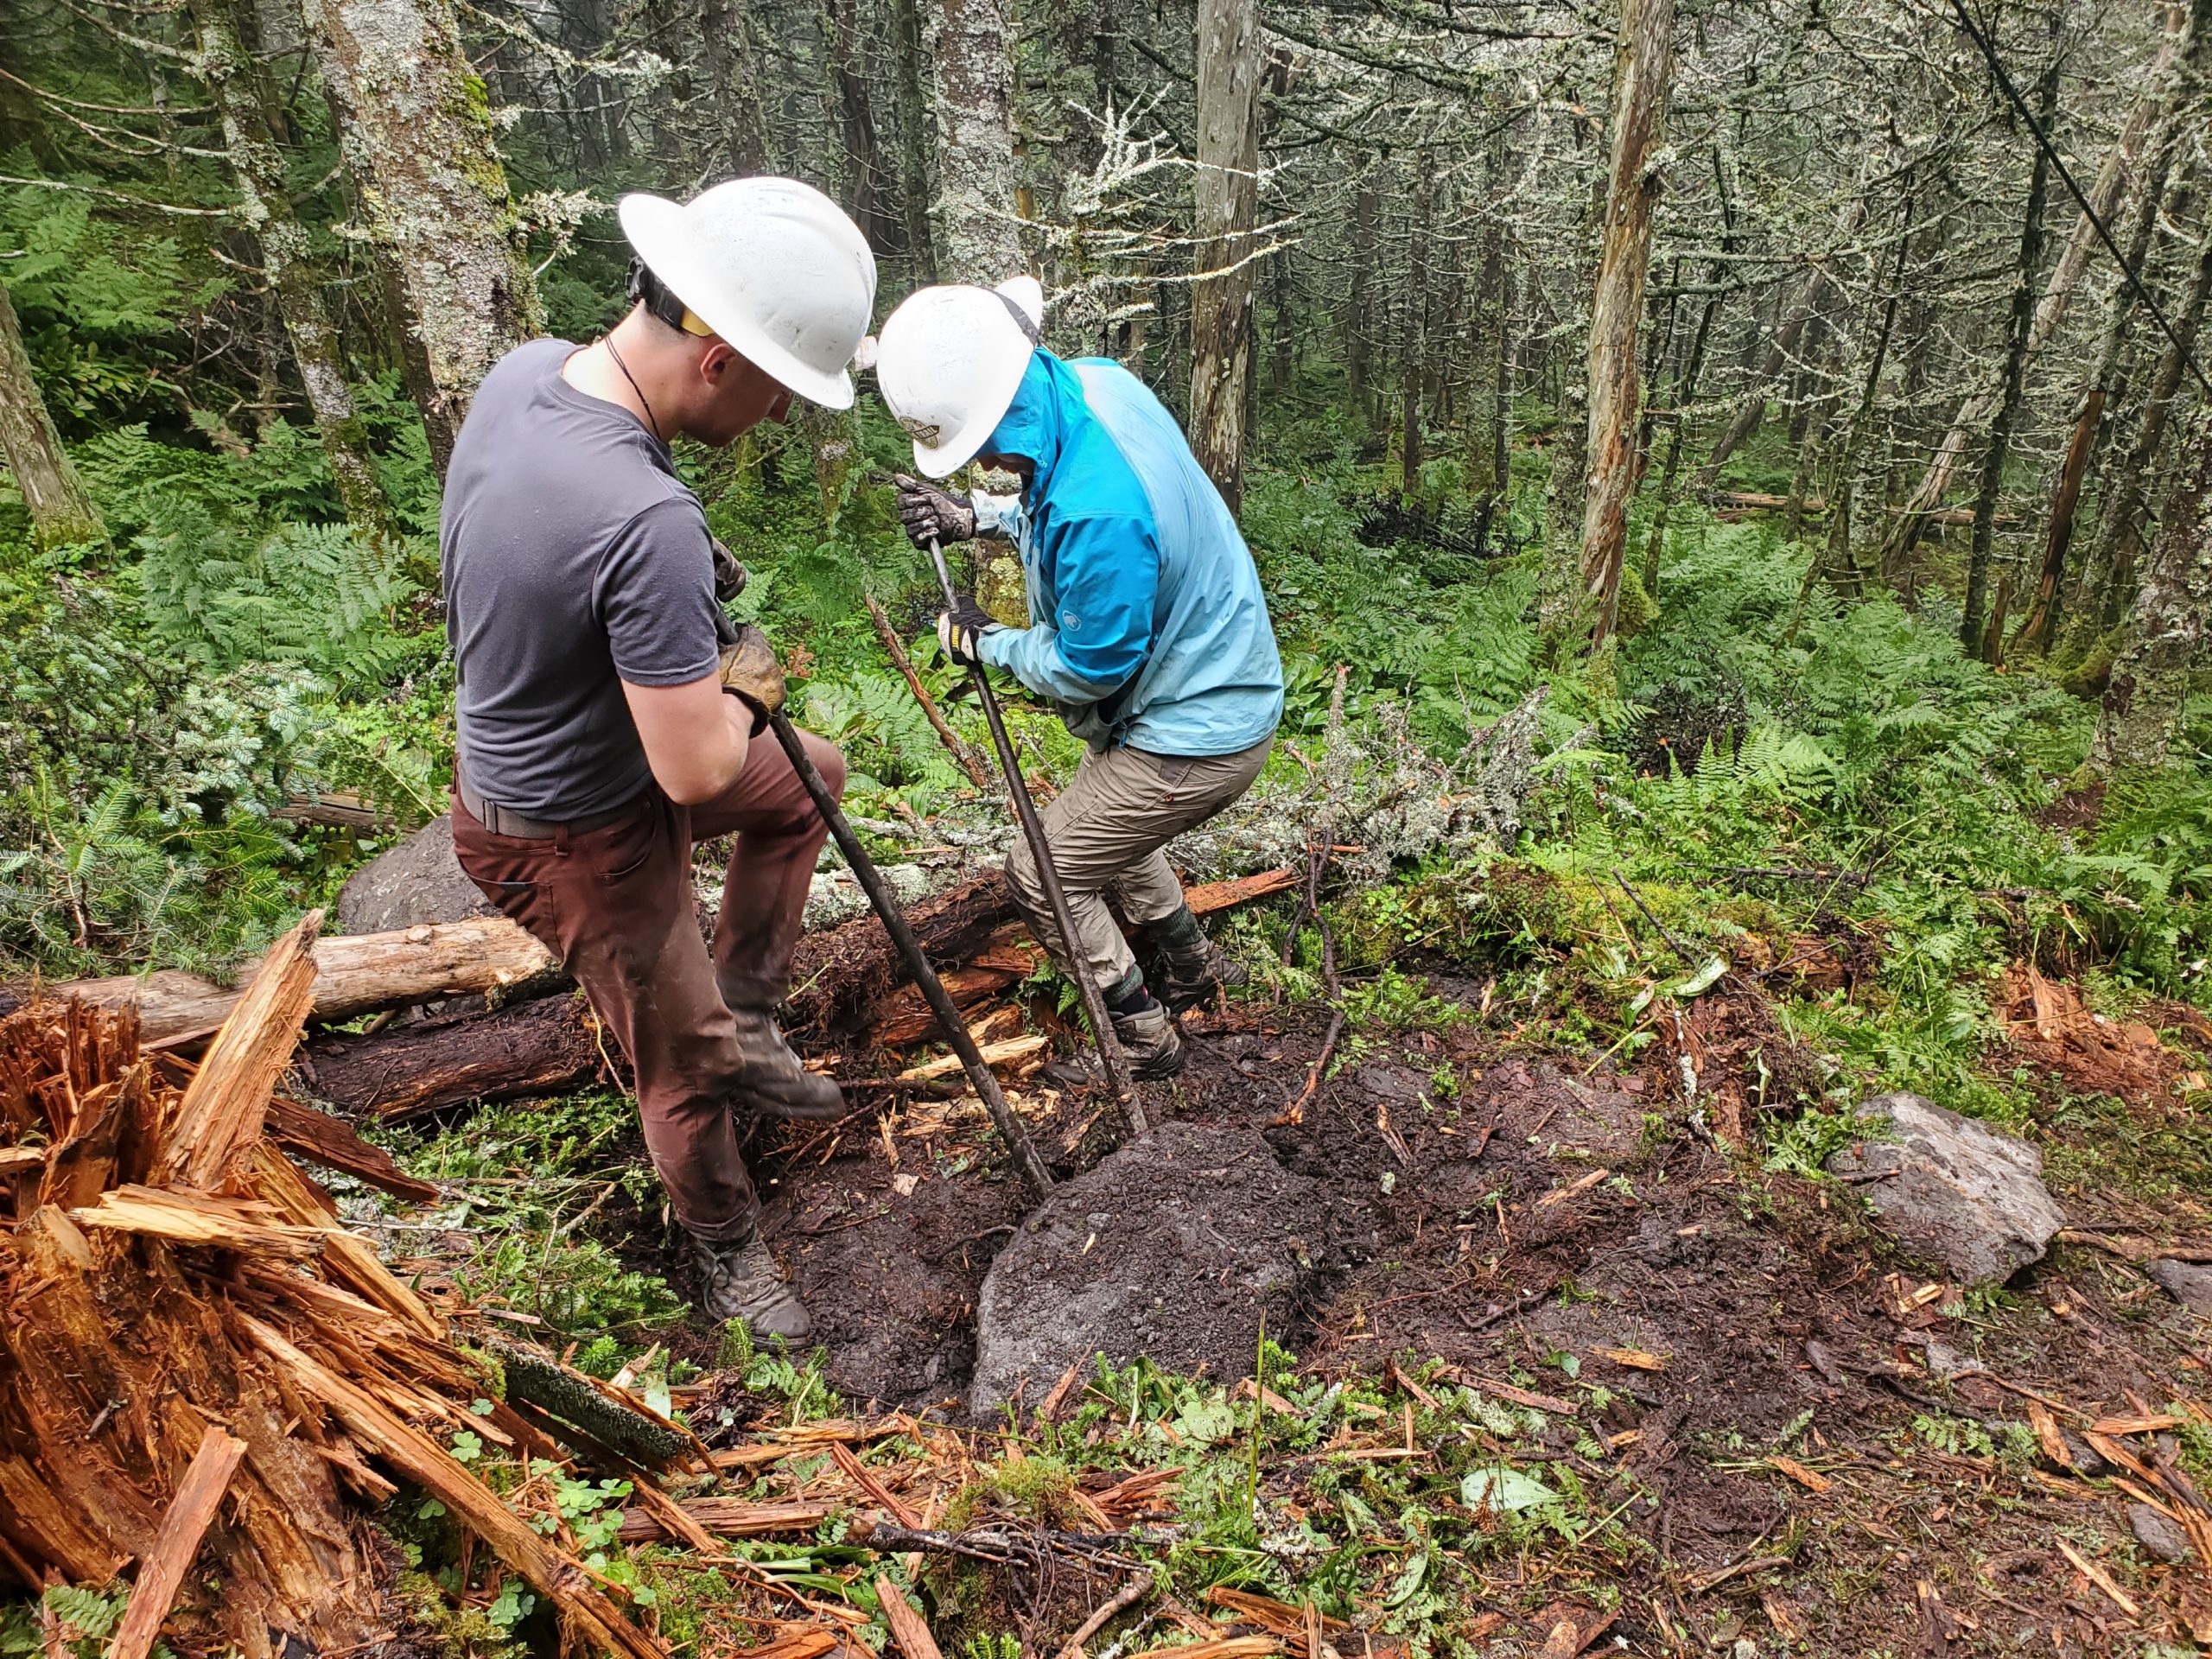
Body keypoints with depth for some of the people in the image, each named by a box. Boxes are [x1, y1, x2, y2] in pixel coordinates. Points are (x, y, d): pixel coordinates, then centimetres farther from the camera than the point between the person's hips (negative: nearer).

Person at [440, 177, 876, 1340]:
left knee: (807, 778, 23)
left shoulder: (525, 370, -10)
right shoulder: (649, 524, -38)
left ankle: (745, 1021, 29)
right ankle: (726, 1250, 40)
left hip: (533, 751, 9)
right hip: (579, 840, -8)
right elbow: (698, 770, -32)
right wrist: (746, 681, -11)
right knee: (682, 1062, 13)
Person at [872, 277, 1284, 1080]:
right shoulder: (1093, 381, -8)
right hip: (1217, 686, 10)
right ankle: (1191, 966, 50)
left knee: (1043, 873, 6)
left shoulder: (1099, 509, -37)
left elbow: (1087, 671, -22)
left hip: (1194, 736, -10)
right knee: (1101, 826, 31)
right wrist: (976, 515, -3)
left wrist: (987, 642, -7)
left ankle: (1140, 1036, 24)